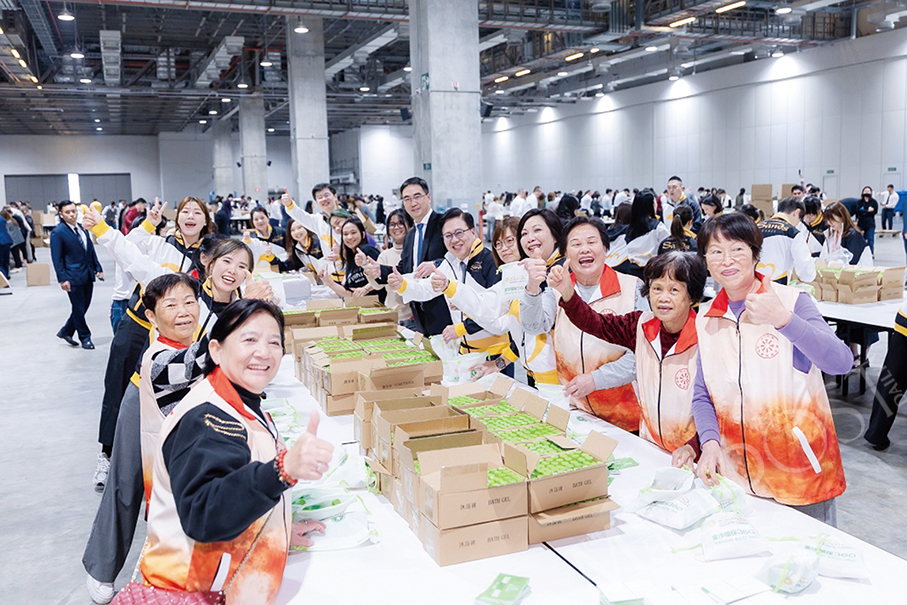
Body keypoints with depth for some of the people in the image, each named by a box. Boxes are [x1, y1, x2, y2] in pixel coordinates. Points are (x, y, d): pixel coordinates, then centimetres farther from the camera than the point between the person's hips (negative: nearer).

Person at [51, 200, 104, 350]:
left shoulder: (83, 228, 10)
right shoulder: (57, 232, -9)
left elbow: (91, 250, 16)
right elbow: (57, 258, -10)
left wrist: (98, 268, 11)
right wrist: (63, 279, -15)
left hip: (88, 275, 7)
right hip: (73, 277, -7)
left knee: (84, 306, 12)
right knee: (78, 308, 4)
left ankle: (65, 331, 29)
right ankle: (85, 338, 18)